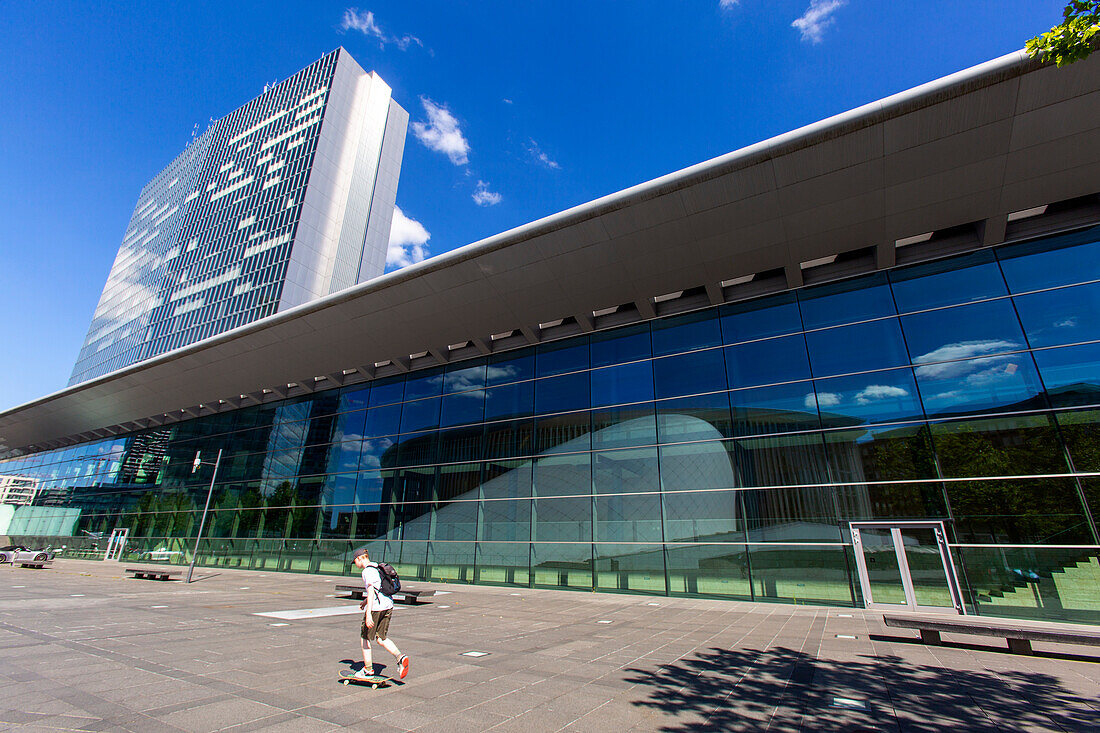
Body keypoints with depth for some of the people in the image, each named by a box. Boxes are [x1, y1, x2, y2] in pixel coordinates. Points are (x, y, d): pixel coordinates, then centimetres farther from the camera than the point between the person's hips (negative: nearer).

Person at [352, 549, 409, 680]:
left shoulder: (367, 571, -11)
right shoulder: (377, 568, 16)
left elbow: (371, 591, -21)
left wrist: (368, 614, -25)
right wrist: (366, 600, 39)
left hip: (376, 607, -8)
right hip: (388, 605, 8)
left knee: (364, 637, 11)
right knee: (382, 638, 14)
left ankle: (368, 669, 20)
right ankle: (400, 657, -4)